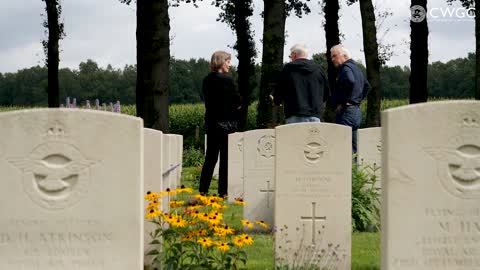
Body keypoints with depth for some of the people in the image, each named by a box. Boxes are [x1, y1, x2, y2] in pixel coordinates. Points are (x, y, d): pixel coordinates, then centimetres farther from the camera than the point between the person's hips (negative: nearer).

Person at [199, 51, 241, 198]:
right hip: (226, 122, -6)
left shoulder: (207, 80, 6)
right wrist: (236, 106, 12)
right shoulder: (227, 80, -14)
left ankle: (203, 190, 12)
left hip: (211, 122, 6)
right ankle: (223, 191, 2)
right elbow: (237, 101, -11)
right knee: (226, 157, 1)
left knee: (210, 156, 13)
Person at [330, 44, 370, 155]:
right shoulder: (356, 67, 19)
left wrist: (343, 103, -23)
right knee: (353, 148, 14)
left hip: (346, 111, -10)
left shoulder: (346, 68, -11)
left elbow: (350, 82, -32)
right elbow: (367, 86, 30)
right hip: (357, 110, 10)